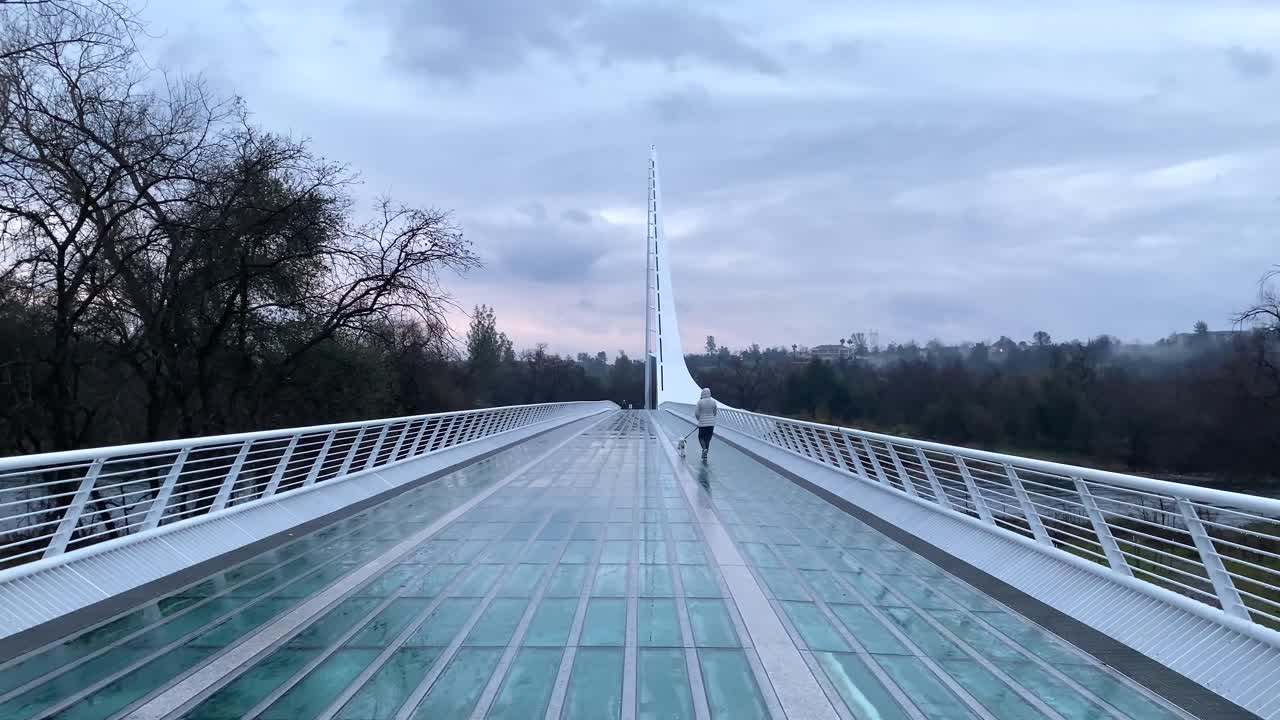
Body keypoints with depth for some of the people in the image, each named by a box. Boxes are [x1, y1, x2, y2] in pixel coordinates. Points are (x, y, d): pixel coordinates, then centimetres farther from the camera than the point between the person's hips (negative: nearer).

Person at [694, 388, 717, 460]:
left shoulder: (700, 401, -10)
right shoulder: (713, 401, -1)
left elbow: (696, 413, -7)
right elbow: (714, 413, 8)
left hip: (702, 423, -3)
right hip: (711, 423, 3)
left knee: (701, 437, 12)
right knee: (708, 439, 11)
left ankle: (704, 449, -16)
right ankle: (705, 455, 13)